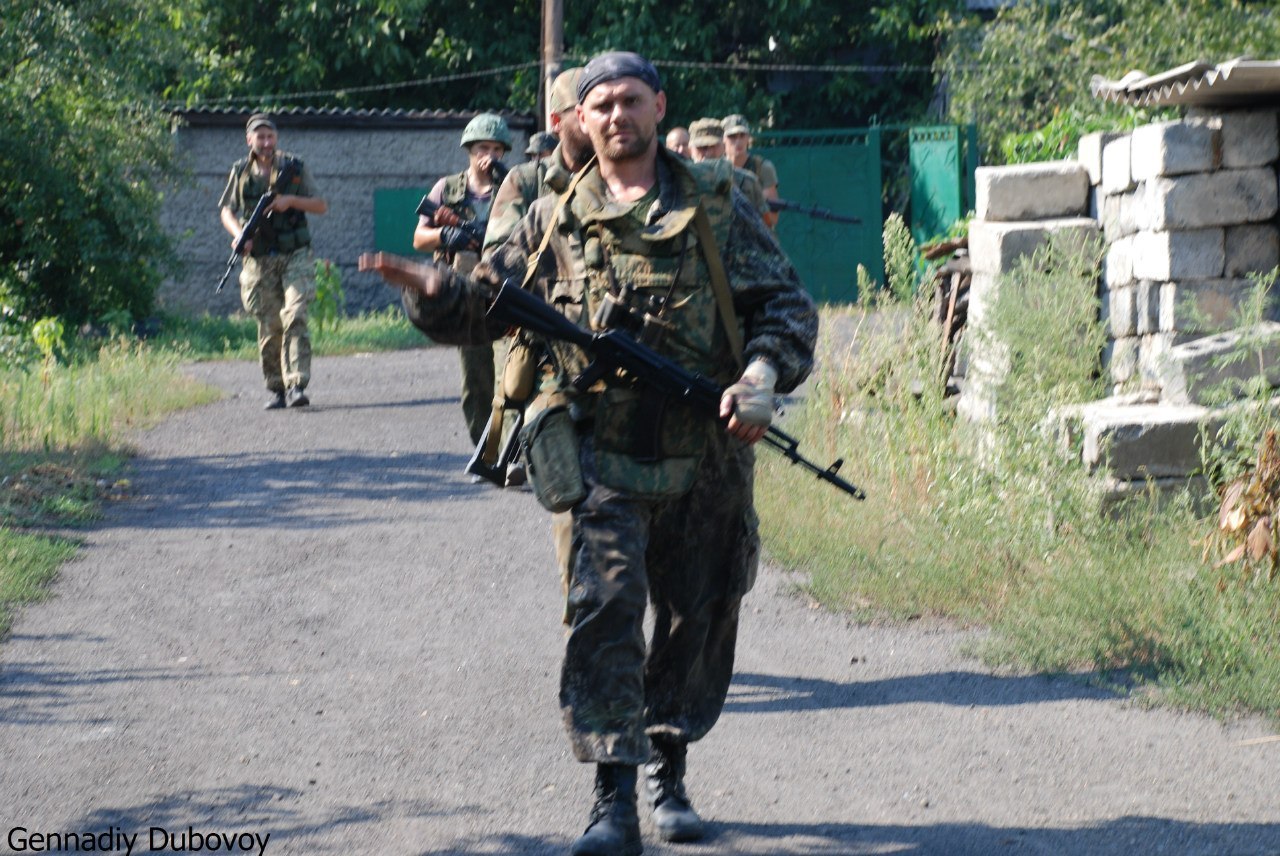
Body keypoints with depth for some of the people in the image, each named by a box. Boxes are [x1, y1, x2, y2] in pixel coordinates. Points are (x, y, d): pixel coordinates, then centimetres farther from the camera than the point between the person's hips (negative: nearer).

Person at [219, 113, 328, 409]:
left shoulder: (294, 167, 2)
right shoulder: (241, 172, 5)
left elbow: (321, 205, 4)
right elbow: (226, 210, 13)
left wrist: (292, 200, -14)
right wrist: (238, 234, -7)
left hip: (295, 256, -2)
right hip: (259, 260, 2)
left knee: (294, 317, -17)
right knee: (269, 327, 2)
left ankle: (296, 385, -21)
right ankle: (275, 388, 16)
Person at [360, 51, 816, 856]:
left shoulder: (714, 204, 4)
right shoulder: (555, 221, 6)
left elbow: (788, 305, 4)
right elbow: (487, 302, 12)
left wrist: (761, 377, -14)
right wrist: (433, 288, -10)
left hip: (707, 459, 1)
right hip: (603, 457, -1)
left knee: (698, 617, 10)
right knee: (606, 608, -15)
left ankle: (668, 770, 29)